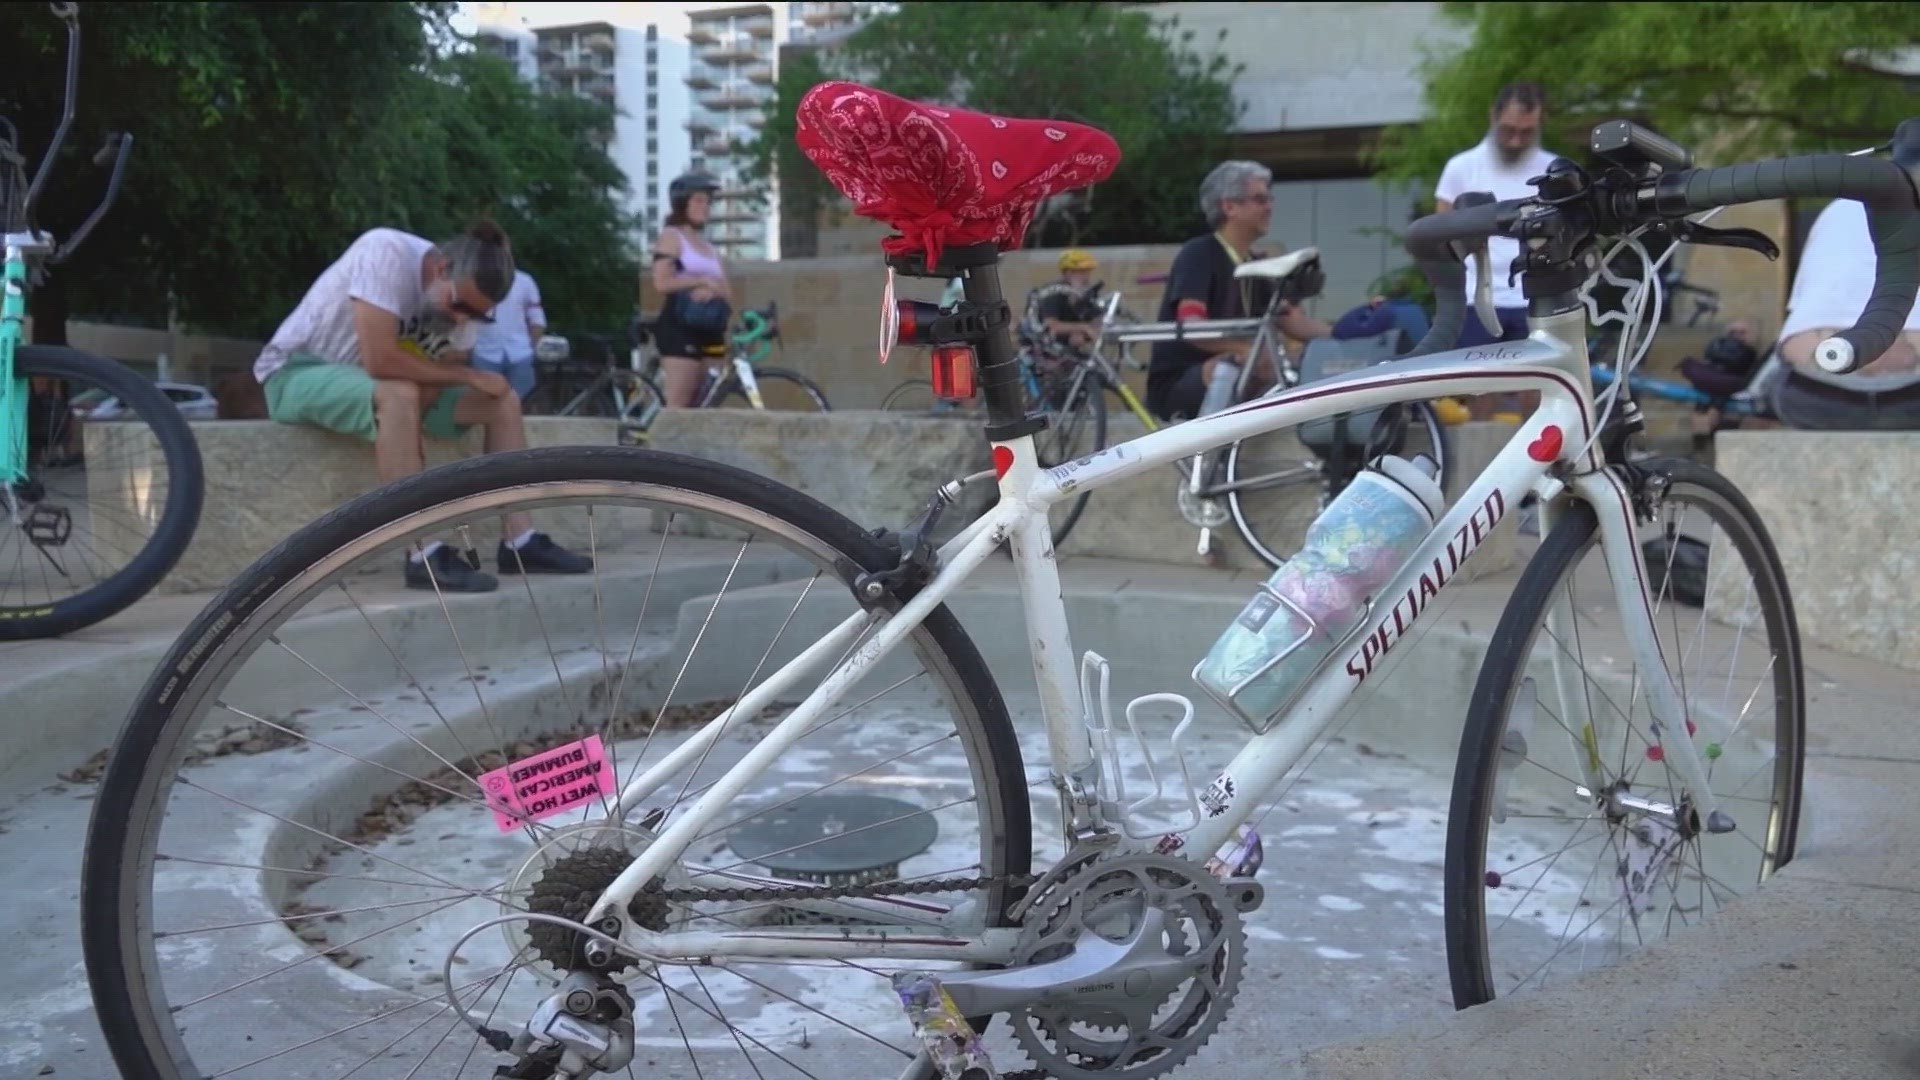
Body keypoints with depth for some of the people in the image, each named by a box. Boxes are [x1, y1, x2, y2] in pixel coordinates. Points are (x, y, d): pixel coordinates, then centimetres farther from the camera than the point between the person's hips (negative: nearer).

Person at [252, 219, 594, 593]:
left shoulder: (464, 297, -8)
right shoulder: (386, 252, -29)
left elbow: (437, 376, -5)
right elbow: (380, 361, -34)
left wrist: (411, 424, -26)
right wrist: (470, 376, -24)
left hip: (384, 388, 7)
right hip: (298, 373, -7)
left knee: (503, 399, -7)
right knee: (399, 395, -38)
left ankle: (519, 543, -9)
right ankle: (425, 557, -35)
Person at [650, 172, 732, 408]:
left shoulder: (710, 248, 23)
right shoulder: (671, 236, 3)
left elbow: (727, 294, 12)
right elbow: (662, 282, -12)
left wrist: (712, 290, -9)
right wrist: (703, 280, -11)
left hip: (704, 329, 7)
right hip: (679, 326, -7)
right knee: (677, 405, -14)